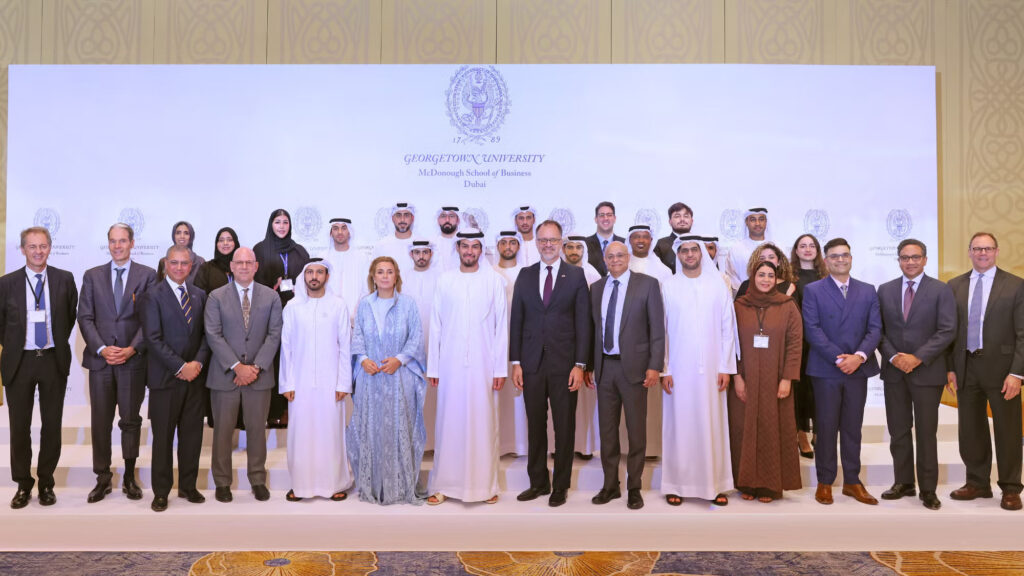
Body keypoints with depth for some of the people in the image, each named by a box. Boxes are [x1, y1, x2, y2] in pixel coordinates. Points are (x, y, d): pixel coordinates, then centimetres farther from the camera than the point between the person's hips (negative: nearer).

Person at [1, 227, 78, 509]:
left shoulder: (65, 279, -1)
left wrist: (60, 343, 9)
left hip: (54, 360, 0)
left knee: (52, 425, 7)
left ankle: (46, 483, 21)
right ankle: (23, 485, 22)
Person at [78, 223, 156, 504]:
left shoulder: (147, 275, 3)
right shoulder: (92, 276, 10)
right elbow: (85, 317, 4)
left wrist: (132, 349, -12)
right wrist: (102, 348, -9)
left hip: (133, 359, -2)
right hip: (100, 359, 2)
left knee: (131, 420, 6)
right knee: (100, 422, 6)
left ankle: (129, 477, 17)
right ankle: (103, 478, 17)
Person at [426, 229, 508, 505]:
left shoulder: (494, 280, 4)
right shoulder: (445, 280, 7)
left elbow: (501, 326, 2)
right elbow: (435, 326, 7)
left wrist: (501, 368, -2)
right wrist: (432, 367, 3)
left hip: (483, 364, -1)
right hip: (450, 364, 1)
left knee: (484, 423, 3)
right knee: (449, 422, 4)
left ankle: (485, 484, 14)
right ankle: (444, 484, 14)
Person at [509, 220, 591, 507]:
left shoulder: (576, 275, 2)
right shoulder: (525, 275, 8)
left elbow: (582, 321, -1)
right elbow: (516, 319, 7)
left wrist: (580, 364, -7)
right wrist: (516, 362, 1)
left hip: (563, 364, -2)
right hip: (531, 364, 2)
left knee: (564, 427, 7)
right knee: (535, 426, 10)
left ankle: (560, 485, 20)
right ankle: (538, 482, 24)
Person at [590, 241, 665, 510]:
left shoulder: (648, 284, -2)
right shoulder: (596, 288, 10)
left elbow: (657, 327, -4)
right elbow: (594, 327, 10)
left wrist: (655, 366, -11)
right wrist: (590, 365, 6)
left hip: (634, 367, -4)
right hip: (605, 367, 4)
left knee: (636, 430, 4)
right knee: (607, 430, 10)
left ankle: (634, 488, 17)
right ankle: (610, 485, 23)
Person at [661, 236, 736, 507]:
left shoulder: (719, 286, 6)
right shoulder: (668, 286, 3)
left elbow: (728, 328, 5)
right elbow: (661, 330, 2)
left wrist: (726, 367, -1)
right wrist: (663, 369, -4)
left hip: (711, 369, 1)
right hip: (678, 370, -1)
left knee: (712, 425, 3)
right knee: (679, 425, 2)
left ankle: (714, 484, 13)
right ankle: (677, 484, 11)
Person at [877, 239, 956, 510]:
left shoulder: (941, 291, -1)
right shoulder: (885, 290, 8)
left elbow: (947, 331, -8)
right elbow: (878, 330, 5)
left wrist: (918, 357, -16)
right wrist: (893, 356, -10)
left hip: (927, 372, -3)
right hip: (894, 371, 3)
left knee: (926, 432, 4)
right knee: (898, 431, 9)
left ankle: (928, 489, 14)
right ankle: (903, 482, 20)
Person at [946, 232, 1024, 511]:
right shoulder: (954, 286, 7)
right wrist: (950, 368, 2)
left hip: (1001, 368, -3)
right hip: (965, 368, 3)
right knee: (970, 429, 11)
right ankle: (978, 483, 25)